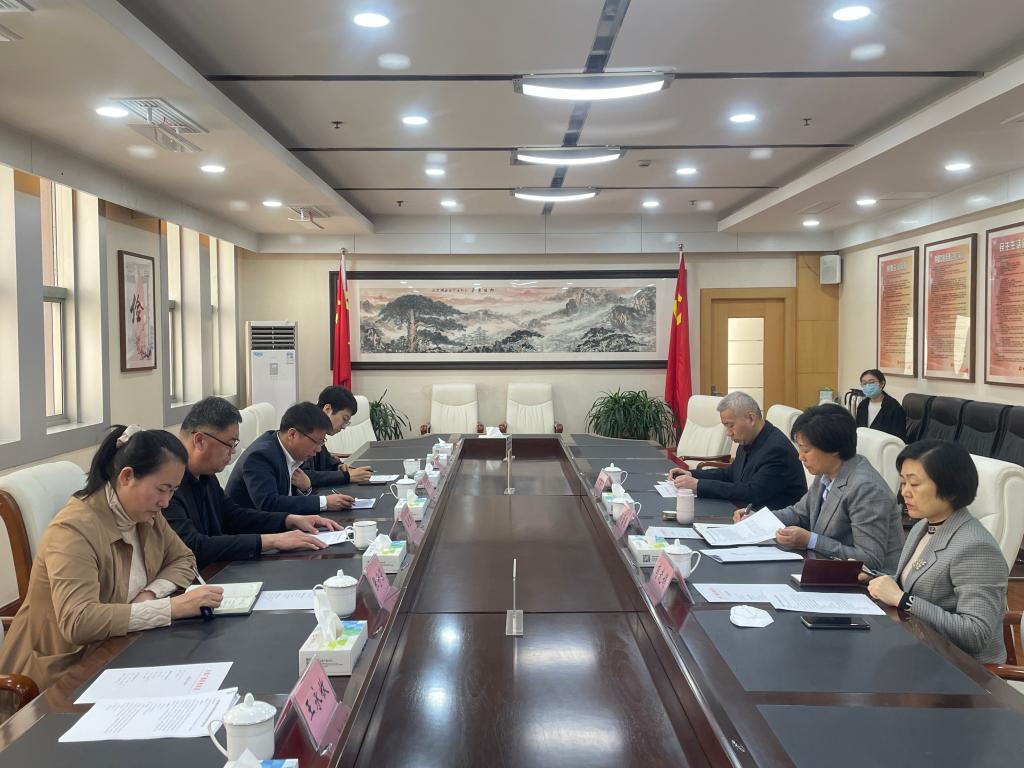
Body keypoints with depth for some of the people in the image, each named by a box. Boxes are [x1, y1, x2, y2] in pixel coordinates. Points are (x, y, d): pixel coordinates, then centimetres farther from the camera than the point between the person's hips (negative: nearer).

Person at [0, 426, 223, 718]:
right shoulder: (74, 529, -24)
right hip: (60, 678, -7)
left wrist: (151, 593, -12)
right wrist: (172, 607, -36)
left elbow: (184, 561, 9)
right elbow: (78, 622, -34)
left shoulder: (146, 515, 0)